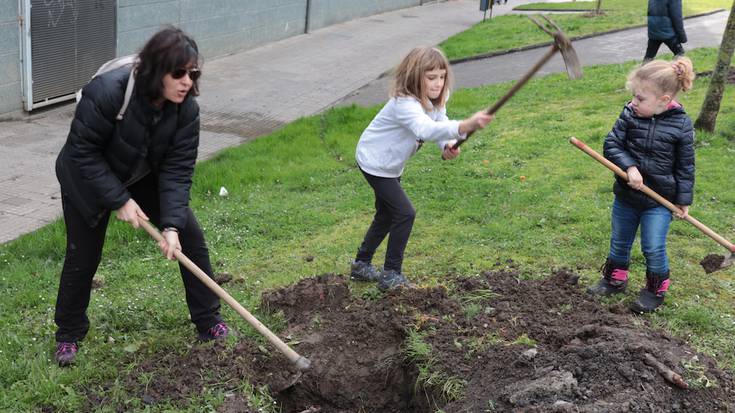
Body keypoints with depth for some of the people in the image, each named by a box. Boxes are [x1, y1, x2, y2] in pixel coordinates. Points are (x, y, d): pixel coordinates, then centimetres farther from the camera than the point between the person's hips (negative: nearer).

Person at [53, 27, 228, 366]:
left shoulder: (186, 108, -23)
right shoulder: (107, 92, -36)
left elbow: (178, 169, -22)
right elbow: (83, 151, -27)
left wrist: (172, 224, -32)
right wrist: (119, 199, -29)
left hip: (145, 177, 4)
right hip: (88, 181, -4)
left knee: (190, 236, -3)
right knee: (83, 256, 1)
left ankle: (208, 321, 12)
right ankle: (68, 333, 25)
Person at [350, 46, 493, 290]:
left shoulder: (434, 101, -7)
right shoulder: (405, 104, -37)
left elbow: (441, 127, -9)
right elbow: (427, 130, -55)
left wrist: (449, 147, -34)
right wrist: (466, 126, -68)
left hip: (390, 165, 10)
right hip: (374, 163, -10)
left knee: (386, 215, 20)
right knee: (405, 213, -15)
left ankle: (361, 265, 37)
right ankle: (390, 275, -3)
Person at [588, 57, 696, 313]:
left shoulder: (681, 125, -14)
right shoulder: (629, 115, -10)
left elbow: (685, 166, -6)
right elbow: (612, 144, -7)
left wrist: (684, 200, -4)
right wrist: (629, 166, -23)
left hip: (659, 200, -3)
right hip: (626, 195, 3)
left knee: (653, 248, 0)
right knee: (619, 242, 18)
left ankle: (656, 290, 23)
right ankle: (614, 280, 40)